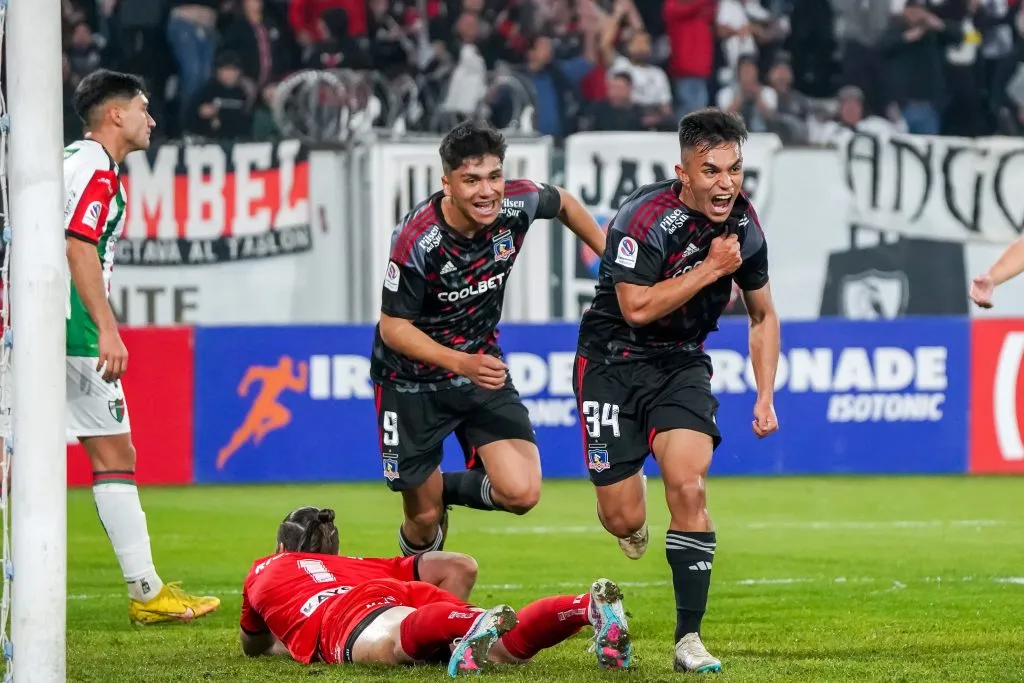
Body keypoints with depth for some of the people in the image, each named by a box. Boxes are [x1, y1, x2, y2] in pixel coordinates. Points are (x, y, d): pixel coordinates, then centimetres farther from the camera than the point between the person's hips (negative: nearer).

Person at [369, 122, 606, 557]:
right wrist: (461, 363, -33)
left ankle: (447, 490, 17)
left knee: (521, 493, -15)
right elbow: (393, 327, -21)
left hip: (482, 366, 4)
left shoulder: (518, 204, -16)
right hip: (412, 382, -4)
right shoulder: (417, 242, -29)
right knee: (424, 518, 4)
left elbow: (564, 203, 8)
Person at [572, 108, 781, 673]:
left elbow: (762, 315, 9)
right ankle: (628, 502, 40)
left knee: (689, 488, -18)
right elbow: (637, 308, -28)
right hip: (614, 362, -3)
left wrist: (765, 398, 3)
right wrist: (711, 269, -26)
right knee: (624, 520, -2)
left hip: (682, 363, 3)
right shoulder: (644, 219, -24)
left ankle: (689, 638, -12)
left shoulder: (743, 225, -5)